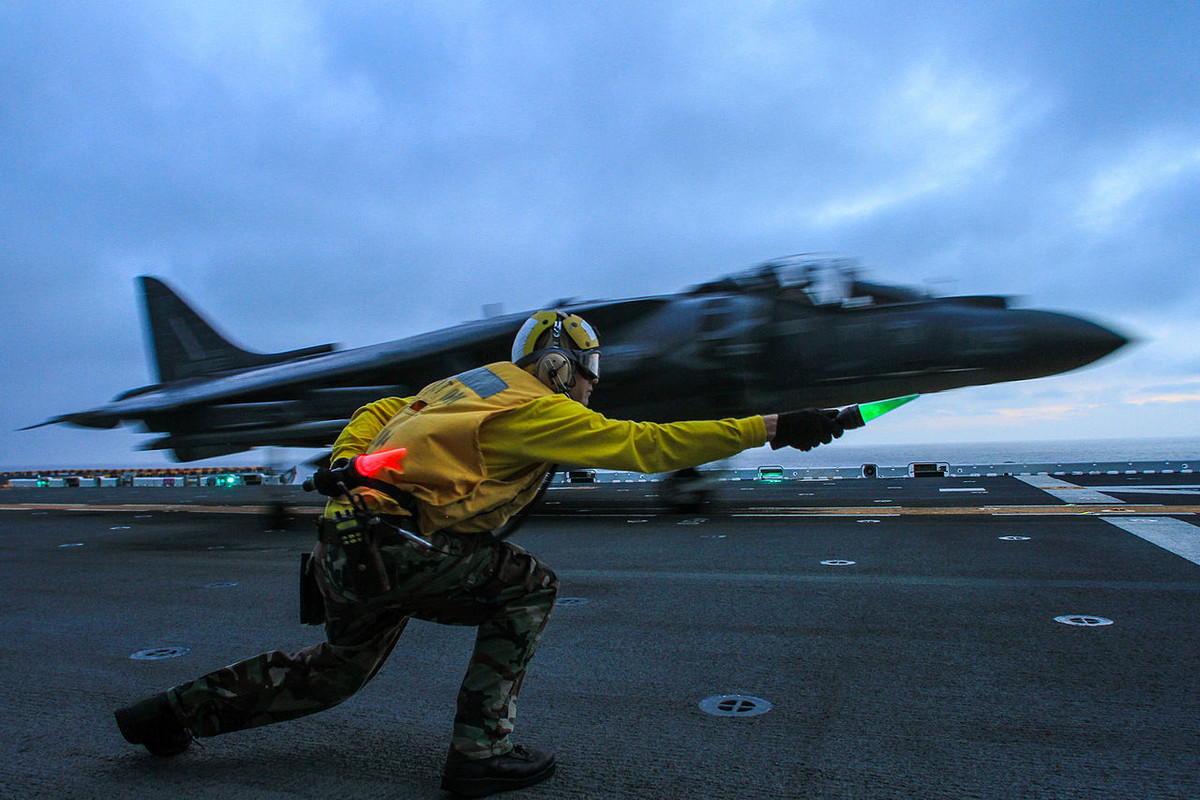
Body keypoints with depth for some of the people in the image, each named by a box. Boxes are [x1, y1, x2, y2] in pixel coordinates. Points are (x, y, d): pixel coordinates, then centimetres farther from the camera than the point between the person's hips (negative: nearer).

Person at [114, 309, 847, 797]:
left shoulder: (472, 385, 17)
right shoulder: (534, 406, -10)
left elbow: (381, 411, 22)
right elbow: (643, 443, -16)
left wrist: (345, 461, 8)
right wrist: (771, 428, -14)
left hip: (344, 548, 9)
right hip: (390, 548, -9)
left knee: (339, 670, 28)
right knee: (530, 585, -5)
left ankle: (174, 713, 37)